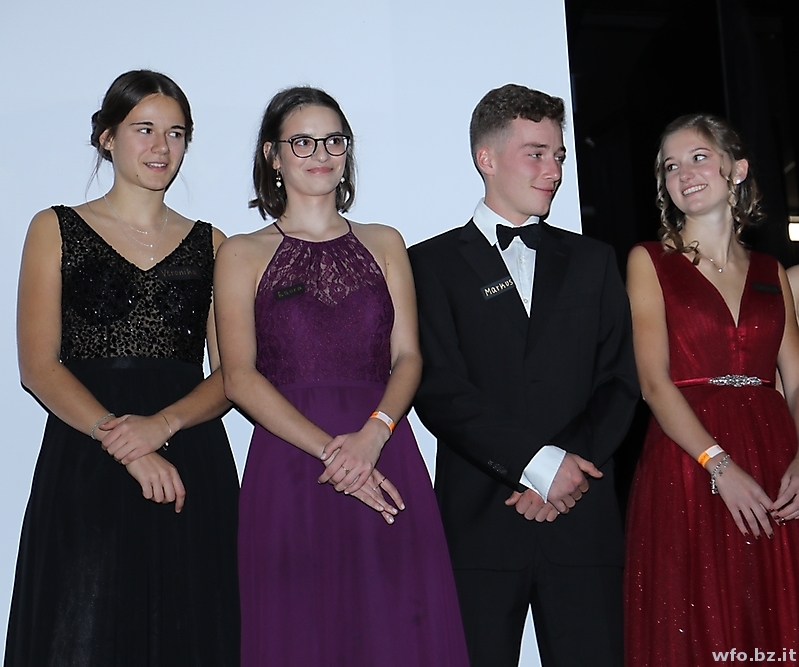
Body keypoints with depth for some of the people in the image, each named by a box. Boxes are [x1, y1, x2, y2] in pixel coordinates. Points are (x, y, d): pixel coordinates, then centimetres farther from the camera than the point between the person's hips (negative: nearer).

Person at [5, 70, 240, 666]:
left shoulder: (209, 244, 13)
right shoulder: (57, 230, 7)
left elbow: (229, 374, 6)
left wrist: (163, 424, -14)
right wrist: (125, 447, -14)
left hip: (192, 469, 2)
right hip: (85, 466, -2)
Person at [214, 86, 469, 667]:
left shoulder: (384, 244, 15)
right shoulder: (243, 255, 8)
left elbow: (408, 357, 6)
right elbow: (240, 377, -3)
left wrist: (373, 433, -13)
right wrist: (328, 449, -14)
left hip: (385, 458, 2)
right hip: (289, 464, -2)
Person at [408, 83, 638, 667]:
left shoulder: (592, 261, 16)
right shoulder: (433, 263, 5)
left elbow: (620, 381, 8)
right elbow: (439, 390, -6)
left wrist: (571, 470, -8)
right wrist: (538, 464, -13)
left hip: (583, 521, 3)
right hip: (480, 524, -2)